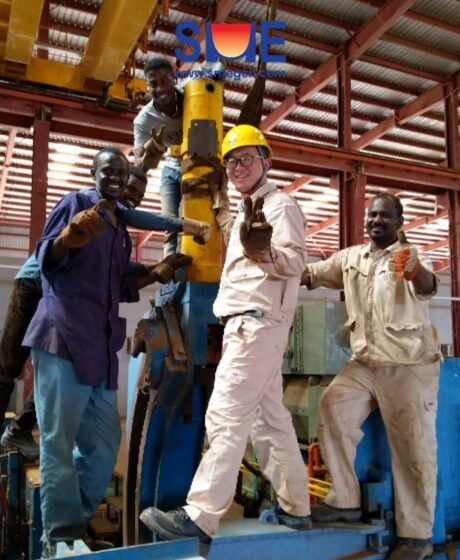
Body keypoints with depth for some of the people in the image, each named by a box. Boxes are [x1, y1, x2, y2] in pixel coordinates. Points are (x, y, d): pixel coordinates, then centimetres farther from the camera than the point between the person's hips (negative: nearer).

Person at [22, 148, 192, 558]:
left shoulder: (121, 227, 22)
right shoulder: (76, 203, 3)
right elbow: (47, 259, -7)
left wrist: (157, 273, 14)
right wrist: (68, 239, -28)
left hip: (100, 343, 8)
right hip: (63, 335, -8)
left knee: (105, 441, 11)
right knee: (59, 441, -5)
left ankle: (78, 523, 24)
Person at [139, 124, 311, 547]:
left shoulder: (280, 204, -4)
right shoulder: (247, 211, 25)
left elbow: (296, 261, -18)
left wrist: (263, 251, -33)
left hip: (258, 323, -10)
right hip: (244, 324, 10)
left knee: (226, 418, -14)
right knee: (270, 419, 12)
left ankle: (200, 518, -11)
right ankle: (295, 508, 21)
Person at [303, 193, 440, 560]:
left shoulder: (411, 256, -7)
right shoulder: (350, 257, 10)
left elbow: (427, 286, -28)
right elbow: (311, 274, 13)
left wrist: (416, 271, -52)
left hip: (409, 364, -5)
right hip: (365, 363, 5)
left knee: (413, 447, -1)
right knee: (332, 407, -9)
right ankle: (345, 501, 5)